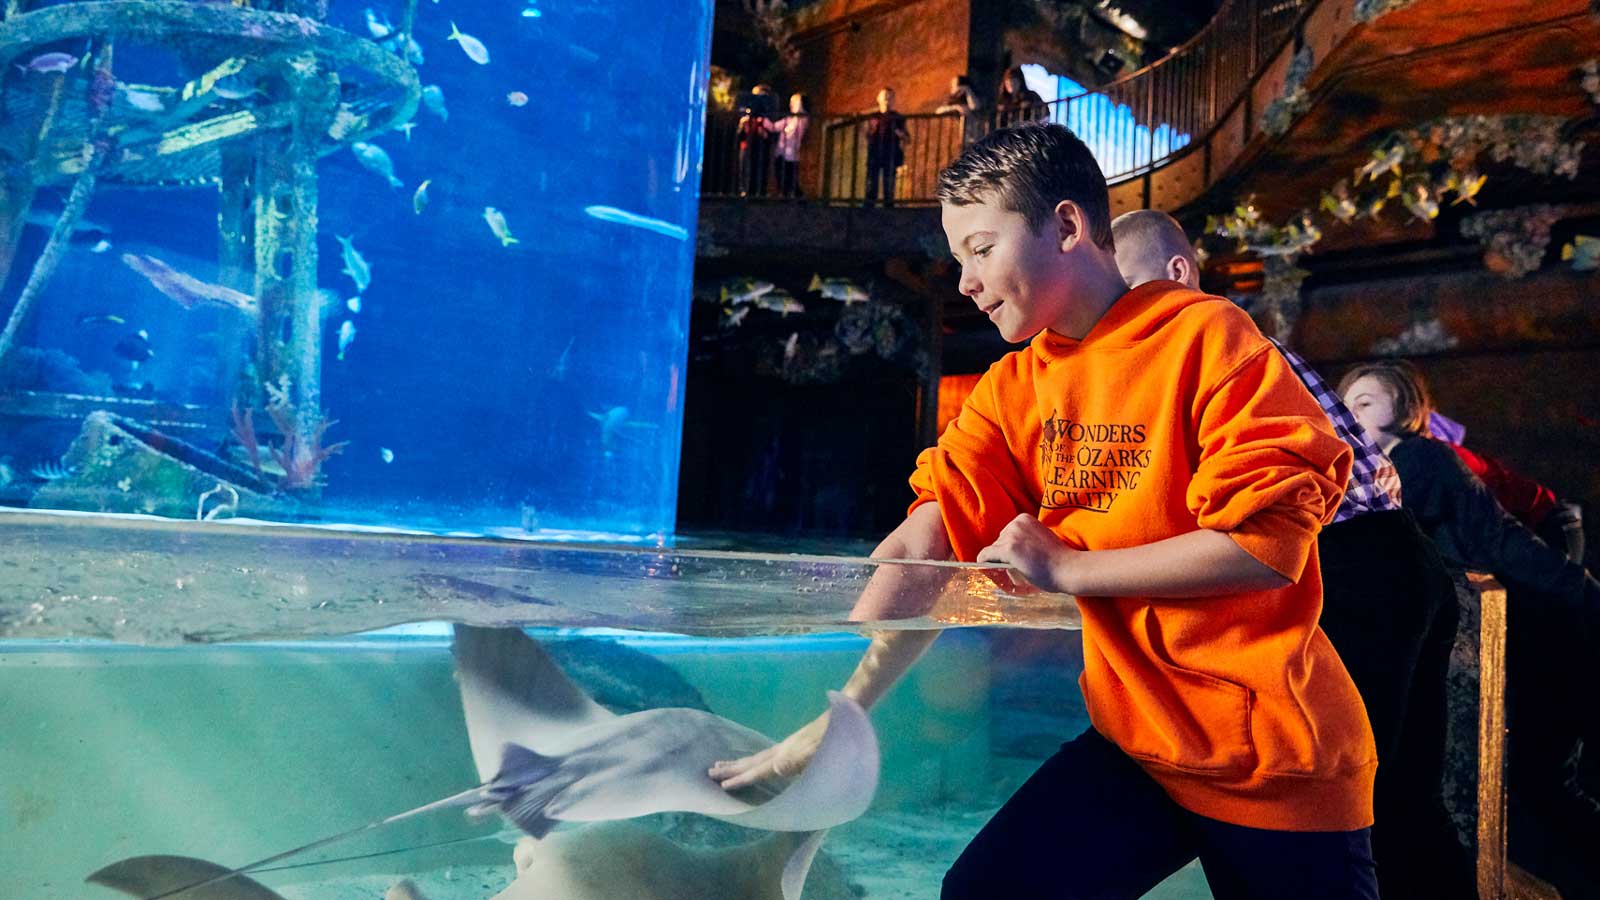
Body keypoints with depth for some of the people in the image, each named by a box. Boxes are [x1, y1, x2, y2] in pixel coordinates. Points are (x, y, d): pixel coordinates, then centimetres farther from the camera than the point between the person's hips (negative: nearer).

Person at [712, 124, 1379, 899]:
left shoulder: (1203, 336, -13)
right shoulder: (1012, 390, 0)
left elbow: (1271, 542, -19)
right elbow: (919, 559, -10)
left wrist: (1068, 568, -16)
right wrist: (824, 726, -19)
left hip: (1275, 754, -4)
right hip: (1136, 740, 4)